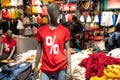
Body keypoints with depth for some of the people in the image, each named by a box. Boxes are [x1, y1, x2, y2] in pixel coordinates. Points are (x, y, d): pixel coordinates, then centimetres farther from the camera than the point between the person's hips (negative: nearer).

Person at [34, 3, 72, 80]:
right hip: (45, 68, 1)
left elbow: (67, 49, 0)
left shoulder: (65, 30, 0)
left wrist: (69, 67, -5)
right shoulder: (41, 30, 2)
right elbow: (39, 49, 7)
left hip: (61, 67, 0)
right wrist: (36, 67, 8)